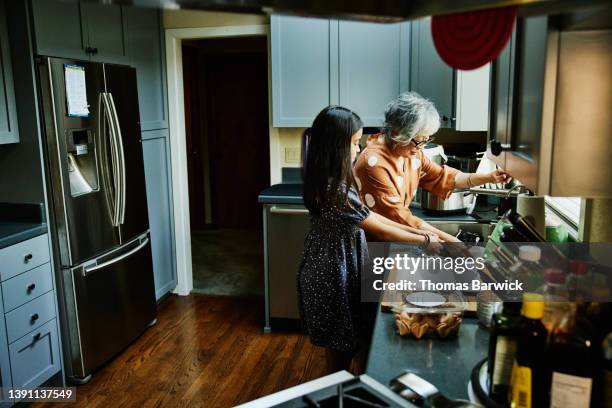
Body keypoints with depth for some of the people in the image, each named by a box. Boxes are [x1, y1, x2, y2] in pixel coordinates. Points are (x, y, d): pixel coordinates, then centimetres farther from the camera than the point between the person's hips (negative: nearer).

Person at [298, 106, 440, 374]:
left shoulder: (329, 181, 1)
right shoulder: (337, 191, -28)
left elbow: (368, 214, 7)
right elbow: (381, 232, -18)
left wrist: (411, 229, 5)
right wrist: (425, 240, -5)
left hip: (331, 268, 9)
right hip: (334, 274, -9)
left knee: (342, 346, 23)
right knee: (340, 349, 10)